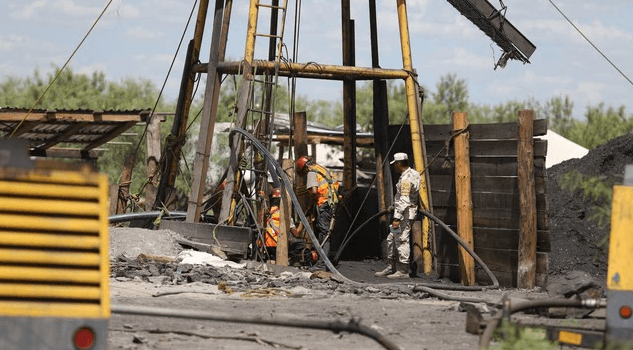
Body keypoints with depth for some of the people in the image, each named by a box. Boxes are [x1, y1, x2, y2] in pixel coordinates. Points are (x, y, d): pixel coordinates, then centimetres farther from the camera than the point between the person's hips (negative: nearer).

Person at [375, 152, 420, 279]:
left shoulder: (406, 179, -19)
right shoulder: (413, 173, 13)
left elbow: (404, 201, -24)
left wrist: (397, 218, -25)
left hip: (406, 213, -11)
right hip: (405, 212, 11)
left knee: (401, 240, -8)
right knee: (391, 239, 15)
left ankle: (403, 271, -5)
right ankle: (391, 267, 19)